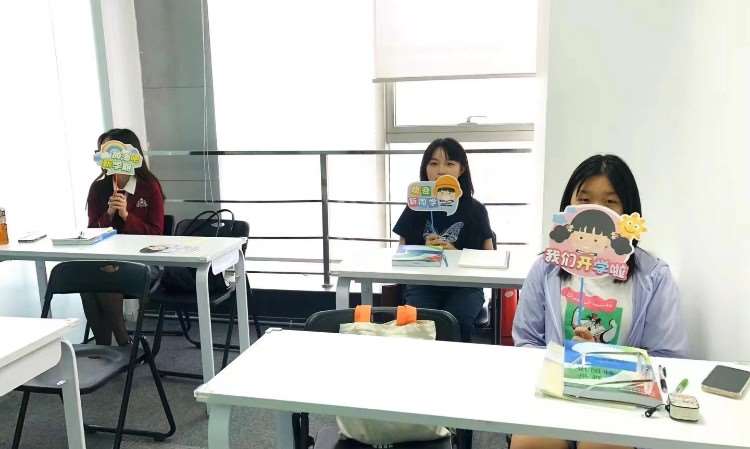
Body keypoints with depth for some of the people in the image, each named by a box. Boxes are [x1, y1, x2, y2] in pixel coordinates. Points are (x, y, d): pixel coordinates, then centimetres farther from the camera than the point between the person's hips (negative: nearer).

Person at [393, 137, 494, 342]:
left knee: (455, 321, -32)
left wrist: (455, 254, -11)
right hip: (422, 284, 1)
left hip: (464, 285, -1)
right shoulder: (415, 209, 9)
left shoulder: (475, 210, 5)